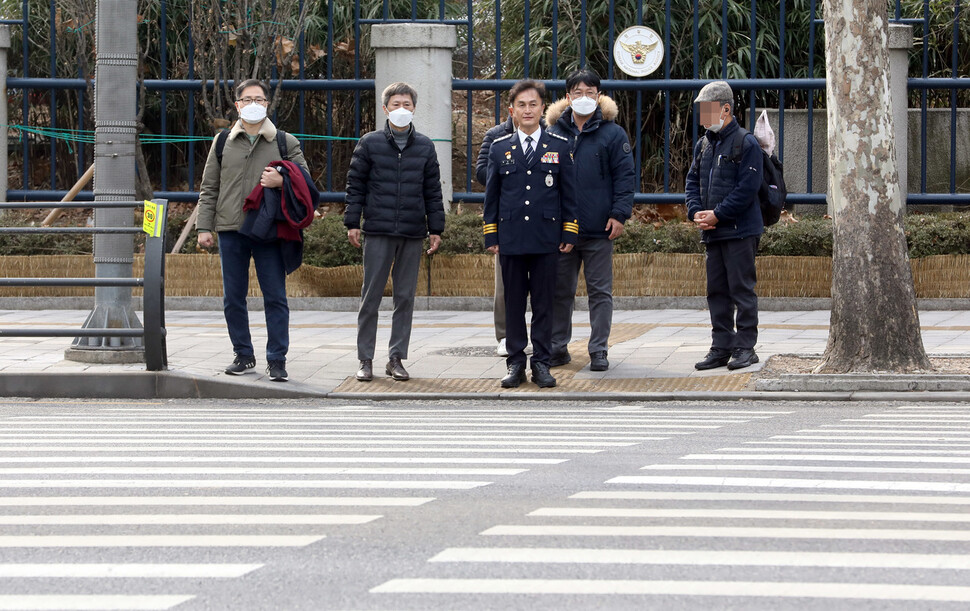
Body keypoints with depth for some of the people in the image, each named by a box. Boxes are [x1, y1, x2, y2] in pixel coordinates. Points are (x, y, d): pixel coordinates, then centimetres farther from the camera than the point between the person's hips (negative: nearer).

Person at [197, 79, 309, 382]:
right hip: (231, 231, 2)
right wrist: (204, 227, 5)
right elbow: (209, 188, 12)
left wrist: (282, 181, -13)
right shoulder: (222, 142, 11)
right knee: (233, 298, 6)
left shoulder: (285, 143, 7)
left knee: (275, 297, -3)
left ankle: (277, 360, 3)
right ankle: (243, 355, 18)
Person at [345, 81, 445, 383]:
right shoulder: (370, 143, 4)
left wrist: (436, 228, 9)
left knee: (406, 297, 4)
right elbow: (355, 185, 5)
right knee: (371, 296, -1)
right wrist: (352, 223, -1)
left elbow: (433, 191, 13)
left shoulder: (425, 147, 10)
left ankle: (397, 358, 11)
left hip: (413, 233, 2)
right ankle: (366, 360, 4)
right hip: (377, 232, -2)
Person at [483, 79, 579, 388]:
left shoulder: (559, 147, 6)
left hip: (546, 238, -1)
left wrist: (569, 234, 1)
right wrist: (491, 237, 5)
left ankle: (541, 363, 6)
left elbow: (569, 194, 7)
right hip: (511, 240, 1)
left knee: (544, 303, 1)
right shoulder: (499, 148, 9)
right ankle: (515, 363, 9)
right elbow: (491, 196, 11)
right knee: (513, 303, 3)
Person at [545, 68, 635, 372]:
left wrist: (619, 214, -11)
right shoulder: (554, 133, 7)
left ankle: (599, 351, 7)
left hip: (598, 230, -2)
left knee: (600, 291, 2)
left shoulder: (612, 133, 0)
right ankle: (557, 347, 17)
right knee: (560, 290, 8)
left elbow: (625, 176, -1)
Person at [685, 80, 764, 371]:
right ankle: (721, 348, 15)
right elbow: (693, 181, 17)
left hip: (740, 230, -7)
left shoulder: (745, 144, -8)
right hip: (712, 233, 7)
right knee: (717, 292, 9)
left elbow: (748, 187, -14)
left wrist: (717, 215, -16)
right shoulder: (703, 145, 16)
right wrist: (696, 211, -2)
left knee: (741, 289, -4)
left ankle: (745, 347, 1)